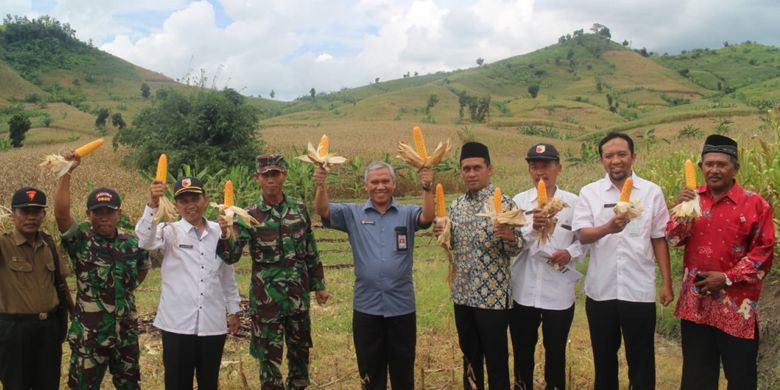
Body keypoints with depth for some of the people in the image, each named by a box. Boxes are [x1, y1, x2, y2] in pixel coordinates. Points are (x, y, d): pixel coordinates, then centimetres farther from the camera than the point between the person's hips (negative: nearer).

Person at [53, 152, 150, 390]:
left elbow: (143, 267, 22)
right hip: (89, 337, -3)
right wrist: (66, 173, -31)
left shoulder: (131, 244, 1)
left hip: (126, 334, 3)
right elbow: (61, 213, -26)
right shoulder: (80, 241, -8)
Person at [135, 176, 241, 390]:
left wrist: (233, 310, 17)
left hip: (213, 324, 3)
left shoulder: (219, 232, 5)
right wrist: (152, 205, -40)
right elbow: (145, 240, -26)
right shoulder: (170, 231, -3)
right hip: (177, 324, -2)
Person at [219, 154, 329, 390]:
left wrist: (318, 284, 10)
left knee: (300, 351, 16)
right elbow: (232, 256, -15)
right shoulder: (250, 216, -7)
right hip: (266, 297, -3)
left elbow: (311, 252, 9)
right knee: (269, 355, 7)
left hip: (298, 295, 3)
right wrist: (224, 234, -34)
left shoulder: (299, 209, 1)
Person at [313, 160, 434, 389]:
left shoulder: (407, 213, 2)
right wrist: (321, 186, -29)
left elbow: (427, 217, -16)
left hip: (402, 306, 0)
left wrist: (427, 189, -35)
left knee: (403, 370, 13)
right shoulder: (353, 214, 3)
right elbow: (323, 211, -9)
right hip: (366, 306, 1)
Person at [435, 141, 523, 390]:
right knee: (469, 356, 16)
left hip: (493, 295, -5)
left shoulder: (504, 204, -10)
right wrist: (442, 236, -6)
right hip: (462, 294, 6)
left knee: (496, 359, 5)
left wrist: (511, 237, -31)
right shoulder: (455, 206, 7)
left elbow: (515, 250, -9)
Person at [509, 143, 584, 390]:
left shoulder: (573, 202, -1)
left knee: (555, 353, 12)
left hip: (558, 293, -1)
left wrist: (571, 253, -14)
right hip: (523, 292, 1)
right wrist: (532, 228, -26)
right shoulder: (519, 201, 1)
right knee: (522, 353, 14)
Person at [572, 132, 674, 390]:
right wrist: (608, 228, -31)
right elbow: (583, 235, -11)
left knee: (641, 360, 9)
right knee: (604, 357, 15)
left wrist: (667, 282, 1)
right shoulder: (589, 193, 0)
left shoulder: (652, 192, 0)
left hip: (639, 290, -1)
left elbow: (659, 239, 4)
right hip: (600, 290, 1)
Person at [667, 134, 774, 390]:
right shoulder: (692, 198, 5)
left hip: (736, 306, -4)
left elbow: (763, 252, -8)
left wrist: (727, 278, -14)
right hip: (695, 302, 4)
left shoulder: (755, 204, -8)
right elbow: (674, 239, 1)